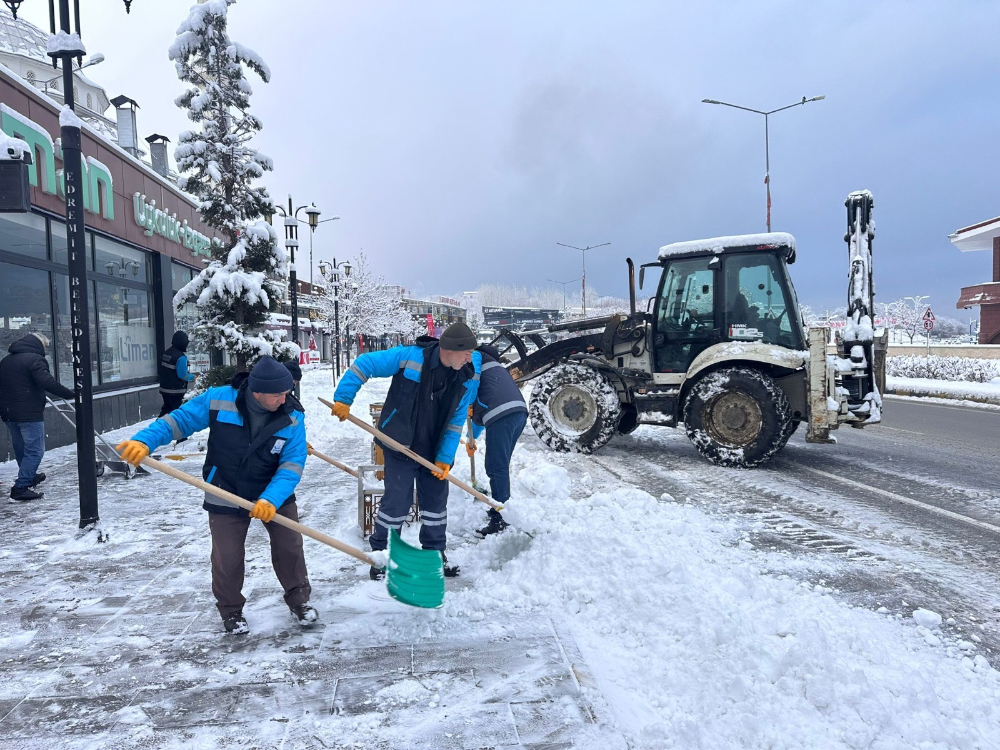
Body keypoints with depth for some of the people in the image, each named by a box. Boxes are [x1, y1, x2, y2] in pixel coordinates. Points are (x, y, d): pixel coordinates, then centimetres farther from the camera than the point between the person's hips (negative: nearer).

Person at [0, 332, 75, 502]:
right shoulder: (34, 359, -12)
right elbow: (48, 383, -25)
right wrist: (71, 395, -24)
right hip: (29, 414, -9)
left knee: (21, 449, 21)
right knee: (35, 450, -5)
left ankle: (29, 477, 40)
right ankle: (20, 488, -10)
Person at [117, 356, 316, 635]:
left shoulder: (292, 419, -18)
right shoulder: (219, 400, -20)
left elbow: (292, 464, -20)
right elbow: (179, 420, -11)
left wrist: (271, 499, -34)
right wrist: (144, 441, -26)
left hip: (275, 495, 1)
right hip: (226, 497, -1)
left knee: (290, 547, 6)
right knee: (227, 559, 7)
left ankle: (299, 600, 31)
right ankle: (231, 611, 33)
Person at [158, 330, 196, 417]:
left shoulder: (166, 353, 5)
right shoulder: (181, 357, -21)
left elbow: (166, 370, 13)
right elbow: (182, 375, -21)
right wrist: (192, 377, -4)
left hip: (164, 388, 8)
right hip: (175, 391, -8)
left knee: (167, 407, 21)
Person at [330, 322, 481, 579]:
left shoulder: (469, 375, -13)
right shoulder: (409, 357, -24)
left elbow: (457, 420, -6)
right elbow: (364, 364, -16)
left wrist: (445, 457, -8)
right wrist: (343, 399, -17)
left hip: (435, 450, 4)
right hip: (401, 445, -4)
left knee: (436, 499, 14)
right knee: (397, 500, -1)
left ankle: (434, 553, 33)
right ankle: (380, 553, 21)